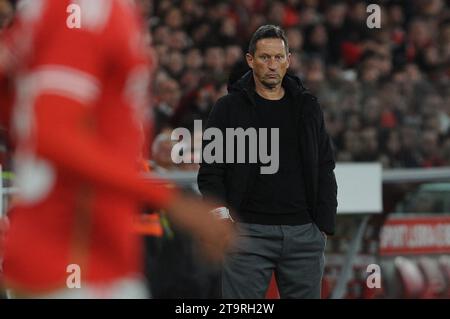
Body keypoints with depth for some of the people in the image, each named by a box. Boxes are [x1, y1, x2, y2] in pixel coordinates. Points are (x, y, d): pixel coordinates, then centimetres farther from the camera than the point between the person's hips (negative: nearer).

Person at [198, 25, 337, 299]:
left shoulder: (307, 107, 12)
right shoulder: (229, 108, 4)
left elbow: (325, 170, 14)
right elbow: (210, 171, 4)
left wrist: (325, 224, 5)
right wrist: (218, 209, -12)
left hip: (304, 234, 3)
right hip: (248, 232, -3)